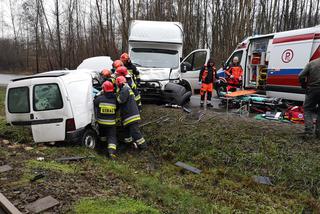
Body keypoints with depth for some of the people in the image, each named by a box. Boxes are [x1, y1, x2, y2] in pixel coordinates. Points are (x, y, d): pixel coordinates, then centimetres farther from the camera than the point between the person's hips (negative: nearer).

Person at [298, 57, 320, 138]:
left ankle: (308, 131, -2)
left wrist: (304, 86, 6)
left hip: (312, 90, -1)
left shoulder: (311, 63, 1)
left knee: (308, 109, 11)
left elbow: (301, 76, -6)